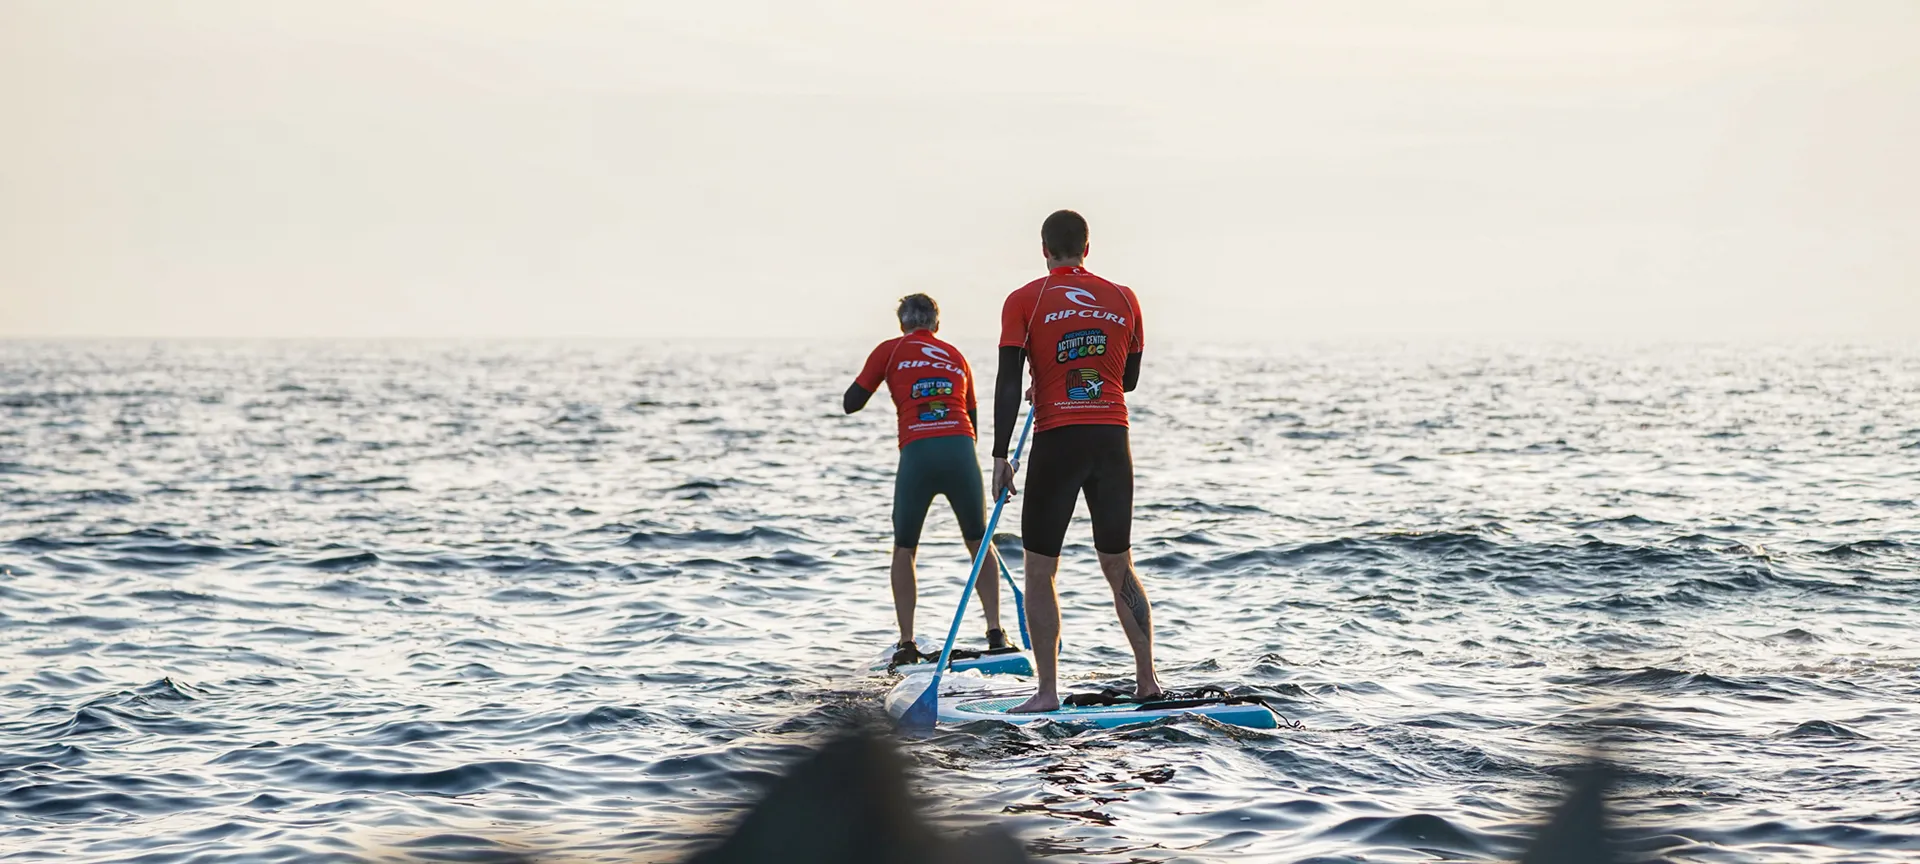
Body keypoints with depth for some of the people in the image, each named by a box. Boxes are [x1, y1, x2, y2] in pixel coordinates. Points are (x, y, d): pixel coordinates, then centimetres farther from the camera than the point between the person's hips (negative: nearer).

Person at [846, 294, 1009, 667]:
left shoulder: (890, 351, 13)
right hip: (961, 450, 2)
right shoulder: (956, 356, 23)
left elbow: (851, 404, 15)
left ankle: (907, 643, 10)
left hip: (917, 453, -2)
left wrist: (881, 377, 32)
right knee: (978, 543, 19)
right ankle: (995, 632, 14)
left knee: (904, 548, 15)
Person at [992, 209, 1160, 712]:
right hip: (1113, 441, 3)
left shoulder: (1025, 301, -2)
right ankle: (1148, 679, 12)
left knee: (1040, 569, 4)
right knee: (1119, 567, 14)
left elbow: (1009, 384, -8)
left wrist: (1000, 456, -7)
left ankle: (1047, 690, -1)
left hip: (1057, 442, -3)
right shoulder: (1123, 300, 8)